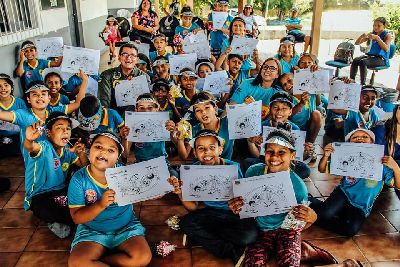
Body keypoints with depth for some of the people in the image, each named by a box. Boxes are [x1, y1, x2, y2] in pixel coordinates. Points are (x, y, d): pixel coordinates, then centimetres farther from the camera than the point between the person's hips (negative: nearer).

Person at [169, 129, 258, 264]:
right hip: (210, 213, 3)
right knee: (185, 223, -23)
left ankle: (204, 236, -10)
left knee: (250, 235, -31)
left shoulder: (233, 167, -16)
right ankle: (232, 250, -14)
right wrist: (180, 193, -25)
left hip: (235, 214, -3)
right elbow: (194, 207, -5)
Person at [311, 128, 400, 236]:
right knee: (324, 213, -30)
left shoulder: (381, 164, 1)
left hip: (361, 208, 1)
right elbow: (322, 169, 8)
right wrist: (326, 156, -14)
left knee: (350, 230, -27)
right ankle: (312, 202, 4)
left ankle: (316, 218, -5)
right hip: (343, 195, -1)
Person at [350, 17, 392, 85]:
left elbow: (386, 49, -20)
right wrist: (362, 36, -13)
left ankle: (362, 84, -32)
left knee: (362, 62, -33)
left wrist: (377, 38, -28)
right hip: (370, 55, 5)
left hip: (381, 59, -5)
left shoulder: (387, 35, -3)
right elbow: (357, 43, 9)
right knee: (355, 60, -24)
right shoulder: (372, 34, 11)